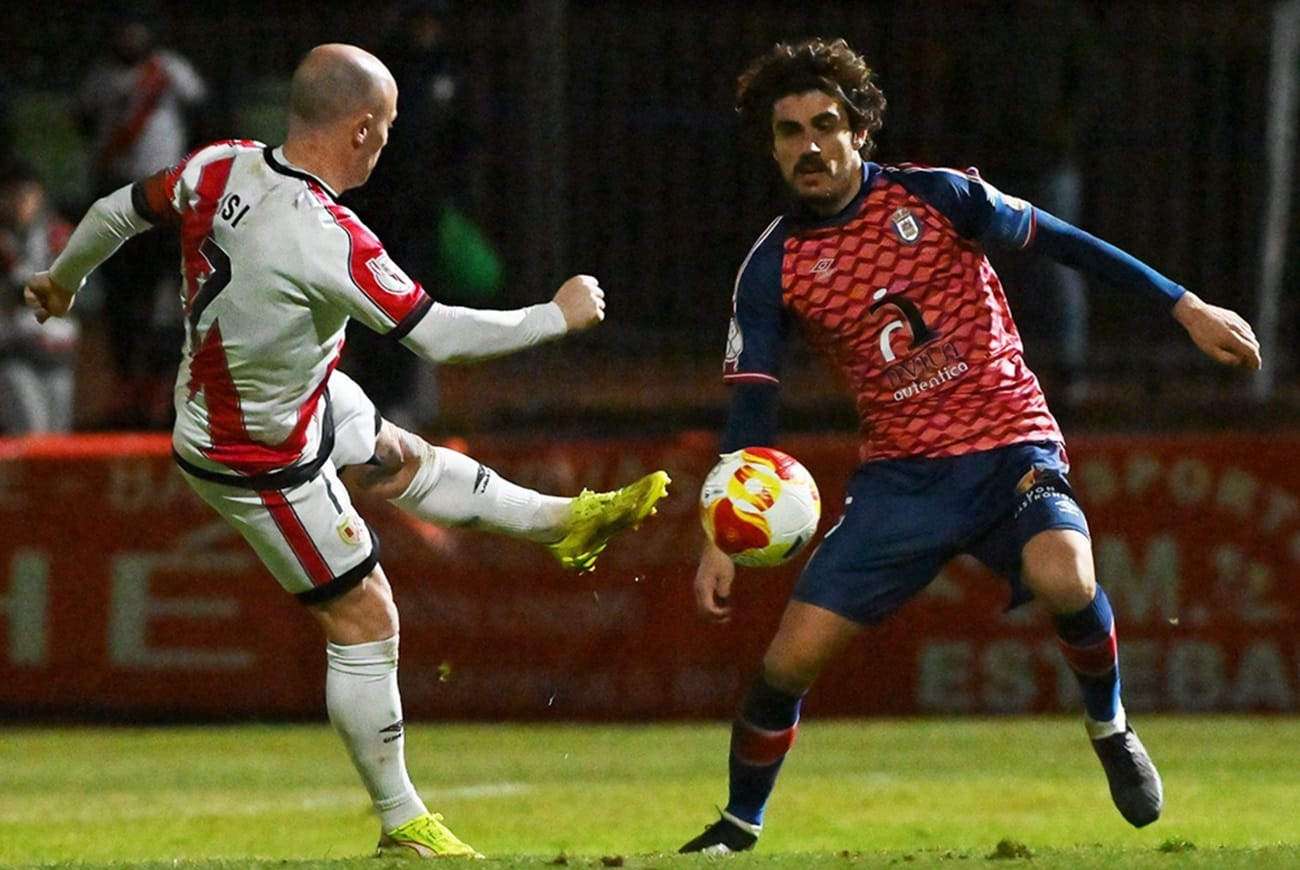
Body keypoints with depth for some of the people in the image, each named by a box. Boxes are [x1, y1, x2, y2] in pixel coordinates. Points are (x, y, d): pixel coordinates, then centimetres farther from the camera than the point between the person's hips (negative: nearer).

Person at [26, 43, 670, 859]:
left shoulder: (222, 168, -14)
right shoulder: (330, 242, -37)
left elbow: (116, 211, 3)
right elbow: (439, 335, -29)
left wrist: (61, 279, 25)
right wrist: (559, 316, -13)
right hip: (263, 461, -8)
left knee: (402, 460, 26)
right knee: (366, 620, 4)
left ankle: (565, 521, 46)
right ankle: (403, 822, 17)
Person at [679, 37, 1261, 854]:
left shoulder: (934, 197, -6)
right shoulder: (773, 267, -1)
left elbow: (1064, 243, 2)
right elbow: (751, 405, 2)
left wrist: (1185, 307, 0)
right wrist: (723, 536, -5)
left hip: (1011, 447, -2)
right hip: (901, 473, 2)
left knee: (1061, 574, -33)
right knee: (791, 655, -7)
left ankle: (1112, 730, -4)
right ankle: (739, 827, 16)